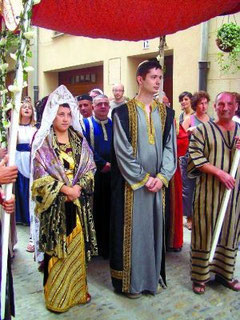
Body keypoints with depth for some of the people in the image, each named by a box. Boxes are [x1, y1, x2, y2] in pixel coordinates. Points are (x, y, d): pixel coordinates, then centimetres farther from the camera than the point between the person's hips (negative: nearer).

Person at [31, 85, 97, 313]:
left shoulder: (79, 140, 7)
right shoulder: (42, 141, -4)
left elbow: (89, 169, 6)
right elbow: (40, 175, -9)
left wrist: (78, 186, -11)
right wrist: (64, 189, -17)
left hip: (78, 203, 4)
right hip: (55, 204, -3)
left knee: (77, 246, 11)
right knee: (57, 250, 3)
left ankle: (77, 290, 27)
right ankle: (56, 296, 19)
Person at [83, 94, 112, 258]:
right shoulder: (86, 124, 1)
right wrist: (102, 163, -14)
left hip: (112, 173, 3)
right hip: (94, 173, -3)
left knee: (110, 210, 7)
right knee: (96, 210, 3)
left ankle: (110, 245, 18)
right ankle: (97, 246, 15)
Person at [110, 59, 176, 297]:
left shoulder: (166, 113, 7)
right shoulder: (124, 112, -6)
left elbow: (170, 146, 4)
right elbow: (122, 150, -10)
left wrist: (161, 177, -8)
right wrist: (143, 178, -12)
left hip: (157, 183, 4)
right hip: (131, 183, -4)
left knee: (155, 226, 12)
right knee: (132, 228, 4)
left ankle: (153, 275, 28)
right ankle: (131, 280, 20)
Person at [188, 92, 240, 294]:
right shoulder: (203, 130, -1)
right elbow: (196, 158, -10)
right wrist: (219, 172, -19)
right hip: (209, 191, -4)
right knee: (205, 232, 3)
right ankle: (200, 276, 16)